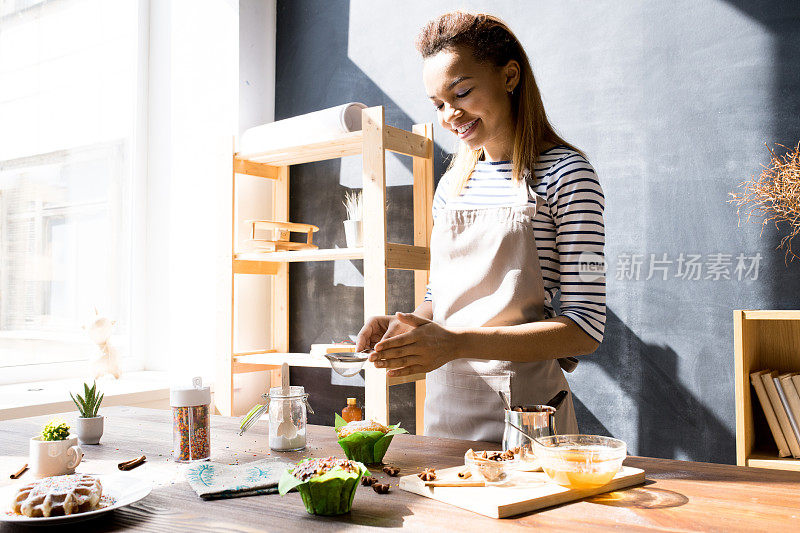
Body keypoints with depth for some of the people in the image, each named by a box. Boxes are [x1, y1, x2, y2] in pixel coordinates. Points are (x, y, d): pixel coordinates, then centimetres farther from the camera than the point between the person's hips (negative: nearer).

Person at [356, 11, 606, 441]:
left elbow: (585, 329, -15)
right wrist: (403, 325, -4)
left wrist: (457, 343, -24)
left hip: (523, 410, -5)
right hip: (443, 406, 6)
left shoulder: (564, 173, -9)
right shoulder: (451, 185, 10)